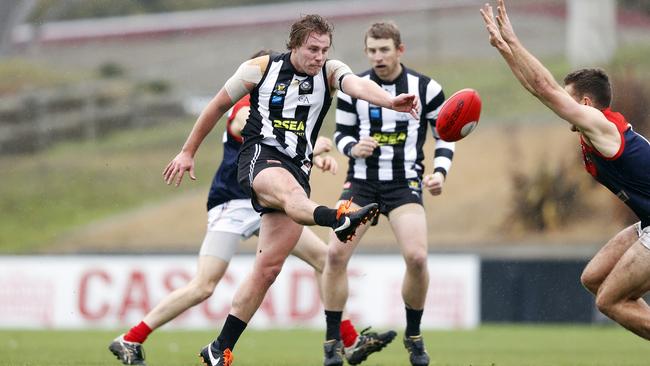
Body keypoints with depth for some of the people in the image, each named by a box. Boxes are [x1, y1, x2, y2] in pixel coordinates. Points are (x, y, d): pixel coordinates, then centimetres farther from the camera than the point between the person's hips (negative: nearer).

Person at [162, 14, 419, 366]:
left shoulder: (330, 72, 2)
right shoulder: (260, 69, -1)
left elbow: (358, 85, -20)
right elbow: (217, 106, 11)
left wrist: (391, 101, -42)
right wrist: (187, 153, 16)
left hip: (297, 168, 4)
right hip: (260, 158, -4)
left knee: (268, 268, 0)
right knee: (290, 190, -40)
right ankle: (339, 219, -74)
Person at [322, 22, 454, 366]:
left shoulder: (426, 88, -3)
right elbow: (341, 133, 9)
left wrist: (440, 171, -10)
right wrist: (353, 147, -14)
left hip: (405, 184, -1)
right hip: (361, 181, 1)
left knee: (417, 257, -19)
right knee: (336, 253, -15)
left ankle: (414, 337, 6)